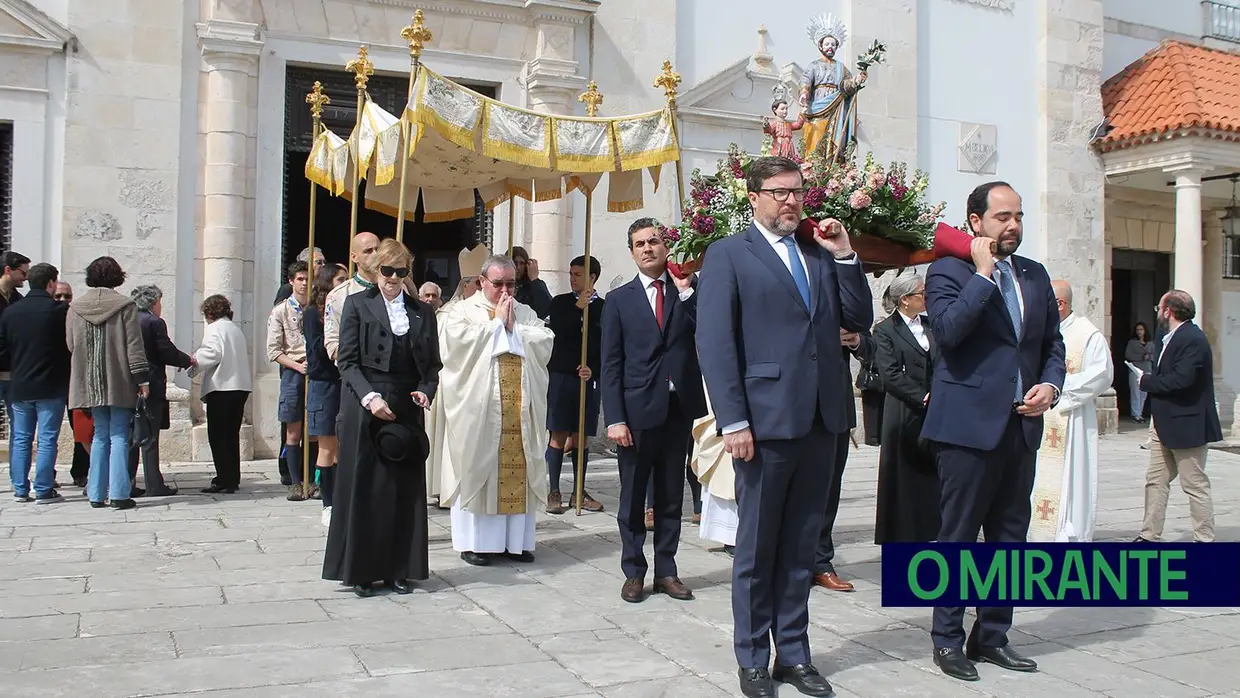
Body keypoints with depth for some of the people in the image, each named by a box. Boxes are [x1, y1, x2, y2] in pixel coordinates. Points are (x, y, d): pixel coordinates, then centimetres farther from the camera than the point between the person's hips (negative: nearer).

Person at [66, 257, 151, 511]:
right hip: (119, 383, -4)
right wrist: (142, 378, -6)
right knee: (119, 435, 0)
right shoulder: (125, 305, -7)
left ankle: (96, 494, 11)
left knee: (100, 435, 12)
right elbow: (134, 346, -9)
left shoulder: (75, 308, 4)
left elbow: (70, 344, 10)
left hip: (89, 383, 4)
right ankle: (119, 493, -4)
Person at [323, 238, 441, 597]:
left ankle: (398, 569, 14)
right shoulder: (357, 304, 3)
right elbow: (347, 361, -3)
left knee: (405, 489, 4)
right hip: (365, 409, -3)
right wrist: (369, 397, -15)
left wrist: (426, 390, -6)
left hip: (407, 409, 3)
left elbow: (432, 364, 13)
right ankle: (361, 570, 11)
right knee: (364, 487, 1)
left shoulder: (422, 311, 12)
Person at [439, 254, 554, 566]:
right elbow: (460, 342, -15)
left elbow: (545, 344, 2)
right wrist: (497, 322, -7)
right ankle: (475, 541, 8)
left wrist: (514, 327, -6)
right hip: (478, 410, -3)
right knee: (477, 470, -1)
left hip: (521, 411, 4)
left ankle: (515, 539, 12)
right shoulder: (461, 311, 5)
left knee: (519, 472, 4)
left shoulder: (525, 313, 16)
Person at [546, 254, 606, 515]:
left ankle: (579, 492, 16)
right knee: (558, 435, 0)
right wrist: (578, 308, -11)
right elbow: (557, 334, -8)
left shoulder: (604, 307, 4)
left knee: (582, 436, 7)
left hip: (589, 379, 1)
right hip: (560, 376, -1)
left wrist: (593, 369, -13)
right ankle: (554, 492, 5)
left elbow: (607, 346, 1)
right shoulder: (561, 302, 5)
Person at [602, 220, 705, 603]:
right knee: (633, 497, 5)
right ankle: (633, 573, 16)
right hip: (638, 410, -2)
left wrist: (686, 291, -10)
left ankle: (666, 571, 20)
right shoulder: (619, 299, 4)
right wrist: (614, 418, -8)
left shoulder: (688, 292, 8)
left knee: (671, 496, 10)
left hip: (678, 408, 2)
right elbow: (611, 364, -1)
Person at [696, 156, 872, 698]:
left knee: (801, 545, 13)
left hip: (820, 420, 5)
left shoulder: (820, 255, 16)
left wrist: (844, 256, 2)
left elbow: (859, 320, 12)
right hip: (766, 422, -5)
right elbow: (714, 342, -8)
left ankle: (793, 653, 25)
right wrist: (733, 421, -15)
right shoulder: (728, 255, -1)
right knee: (757, 546, 6)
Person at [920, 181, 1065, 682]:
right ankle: (948, 639, 14)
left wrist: (1051, 385, 1)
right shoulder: (948, 271, -5)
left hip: (1021, 427, 7)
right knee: (958, 536, 2)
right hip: (969, 425, -7)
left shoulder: (1035, 275, 14)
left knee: (1009, 537, 13)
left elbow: (1053, 344, 19)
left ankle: (993, 636, 25)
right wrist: (983, 273, -18)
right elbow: (948, 329, -23)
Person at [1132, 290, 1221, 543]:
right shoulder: (1173, 337, 14)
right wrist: (1149, 380, -5)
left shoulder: (1192, 339, -18)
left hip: (1186, 425, -10)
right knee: (1156, 481, 11)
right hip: (1165, 424, 10)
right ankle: (1150, 537, 17)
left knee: (1195, 485, 1)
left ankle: (1205, 539, 11)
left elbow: (1181, 379, -29)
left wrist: (1147, 381, -17)